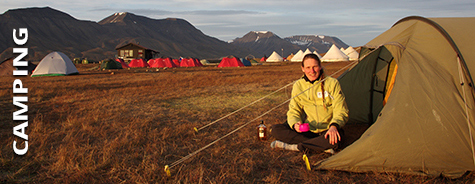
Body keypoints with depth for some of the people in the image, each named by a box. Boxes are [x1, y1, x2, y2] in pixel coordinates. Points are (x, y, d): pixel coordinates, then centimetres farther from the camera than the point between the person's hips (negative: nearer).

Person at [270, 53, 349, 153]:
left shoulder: (332, 83, -7)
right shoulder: (298, 85, 1)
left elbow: (341, 111, -8)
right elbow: (294, 111, 2)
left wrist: (334, 126, -30)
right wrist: (295, 123, -22)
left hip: (327, 130, -3)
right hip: (307, 130, 3)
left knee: (336, 138, -39)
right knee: (276, 129, -19)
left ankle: (294, 147, -25)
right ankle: (323, 146, -27)